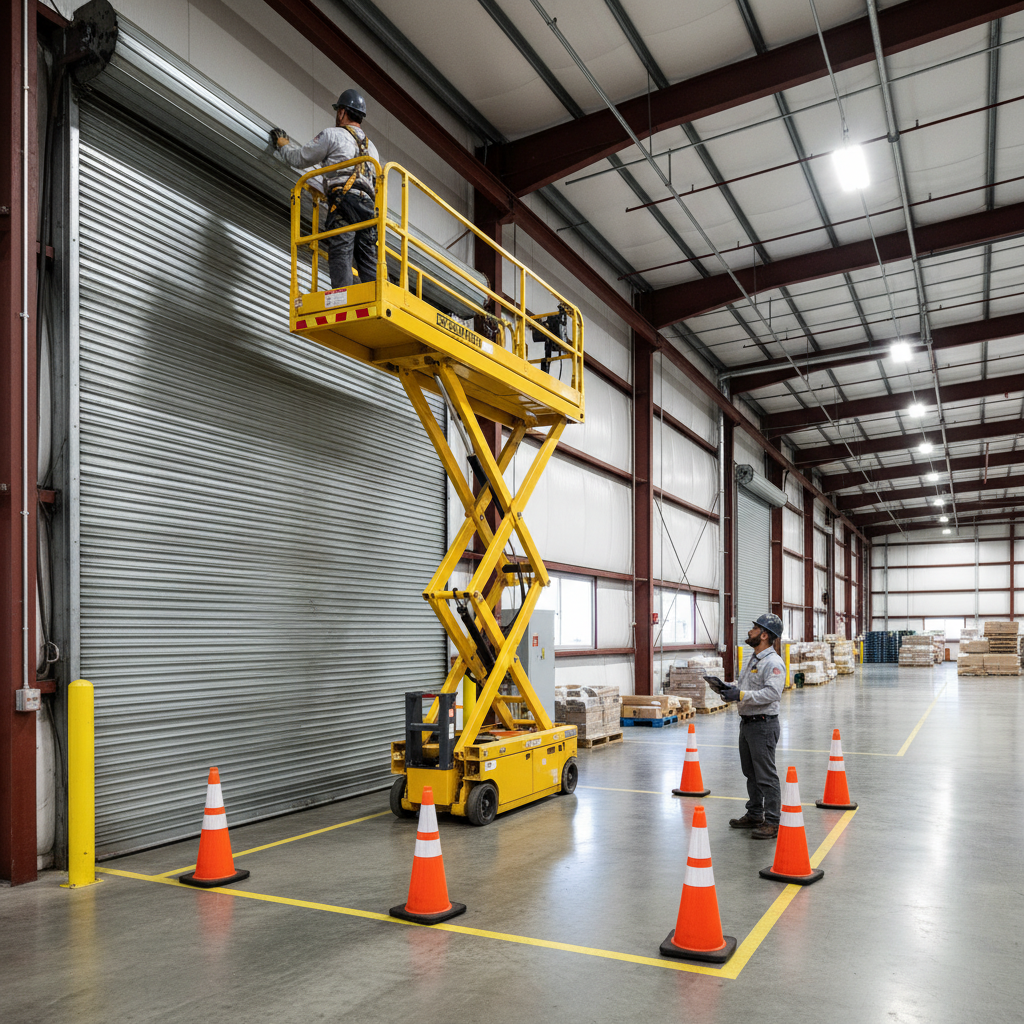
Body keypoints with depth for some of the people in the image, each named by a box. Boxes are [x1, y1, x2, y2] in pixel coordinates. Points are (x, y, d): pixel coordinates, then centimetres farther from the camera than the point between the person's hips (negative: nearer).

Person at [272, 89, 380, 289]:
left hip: (344, 201, -6)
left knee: (340, 258, -16)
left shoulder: (333, 135, 11)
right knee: (369, 264, -2)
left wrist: (283, 143, 36)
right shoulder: (371, 147, 31)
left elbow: (299, 159, 16)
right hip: (368, 206, 6)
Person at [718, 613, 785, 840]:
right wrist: (730, 689, 4)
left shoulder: (773, 663, -17)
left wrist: (741, 695, -30)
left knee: (766, 776, -5)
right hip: (746, 722, 10)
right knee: (751, 773, 18)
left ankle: (772, 822, 2)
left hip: (763, 725, -10)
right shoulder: (753, 660, 15)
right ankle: (755, 815, 30)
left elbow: (772, 693, -28)